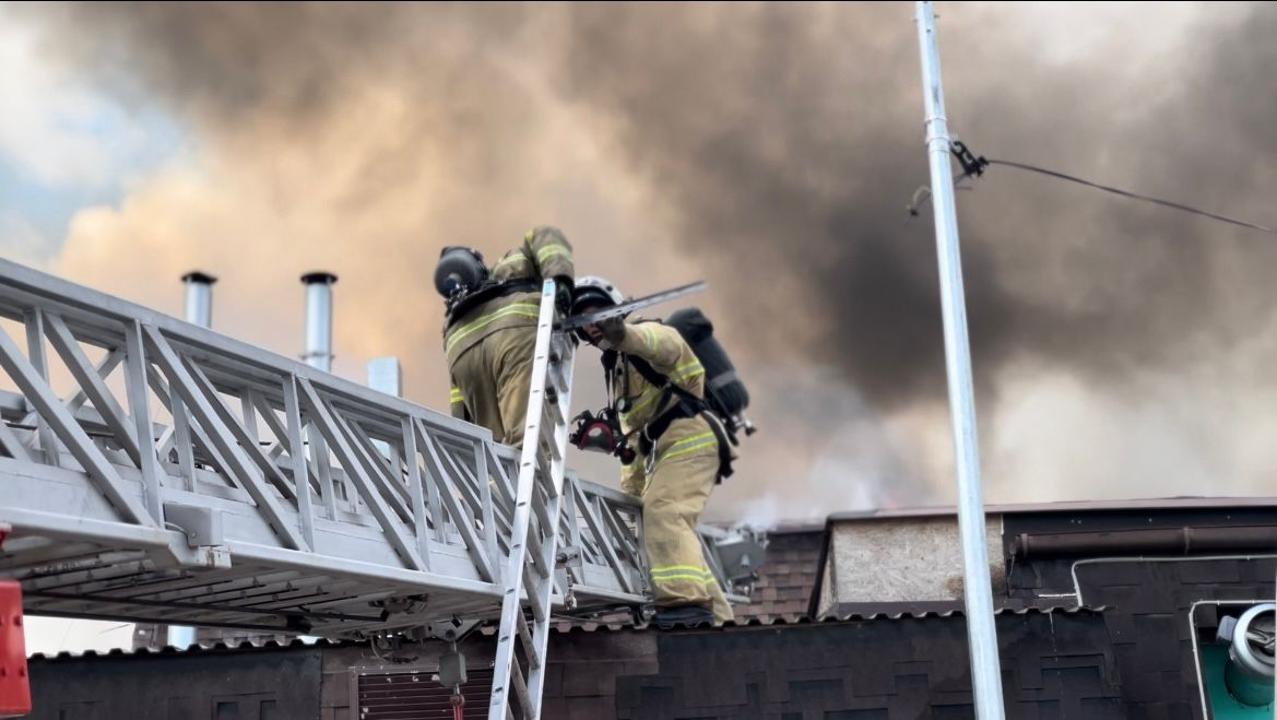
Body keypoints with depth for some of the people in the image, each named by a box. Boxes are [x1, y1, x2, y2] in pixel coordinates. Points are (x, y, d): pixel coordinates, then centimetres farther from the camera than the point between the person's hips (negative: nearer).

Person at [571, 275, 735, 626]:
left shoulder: (648, 333, -1)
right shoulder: (614, 366, 27)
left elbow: (662, 342, -31)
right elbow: (631, 433, 27)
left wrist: (621, 333, -53)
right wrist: (630, 488, 19)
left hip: (688, 438, -11)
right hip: (659, 451, 11)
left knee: (663, 512, -29)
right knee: (671, 532, 10)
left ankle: (687, 601, -41)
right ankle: (717, 615, 13)